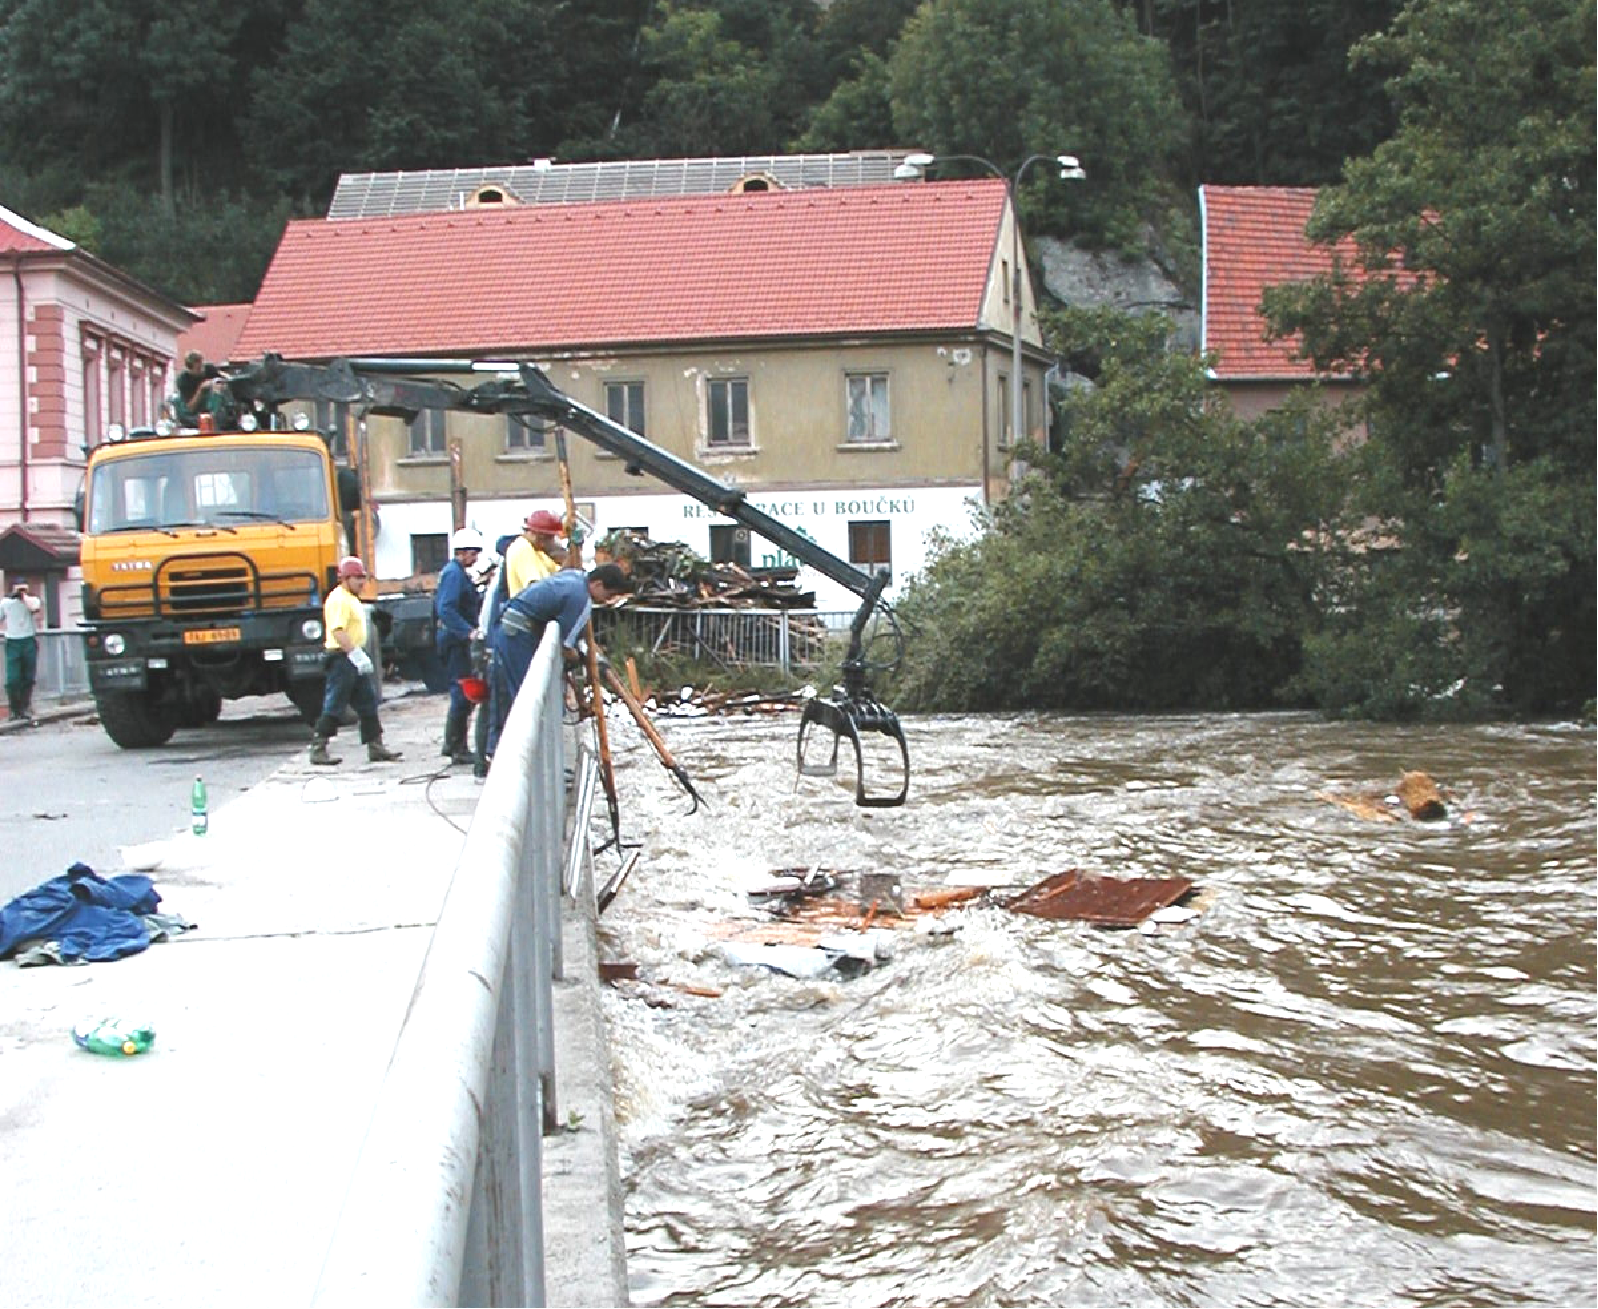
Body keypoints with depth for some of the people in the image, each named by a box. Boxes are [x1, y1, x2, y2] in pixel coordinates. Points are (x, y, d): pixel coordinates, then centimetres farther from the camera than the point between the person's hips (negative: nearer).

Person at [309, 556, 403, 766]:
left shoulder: (351, 599, 18)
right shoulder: (339, 599, -15)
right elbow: (337, 631, -25)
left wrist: (361, 655, 21)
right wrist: (355, 654, -29)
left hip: (354, 658, 10)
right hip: (342, 659, -10)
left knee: (367, 703, 10)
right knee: (333, 707, -6)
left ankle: (376, 747, 13)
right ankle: (318, 750, -1)